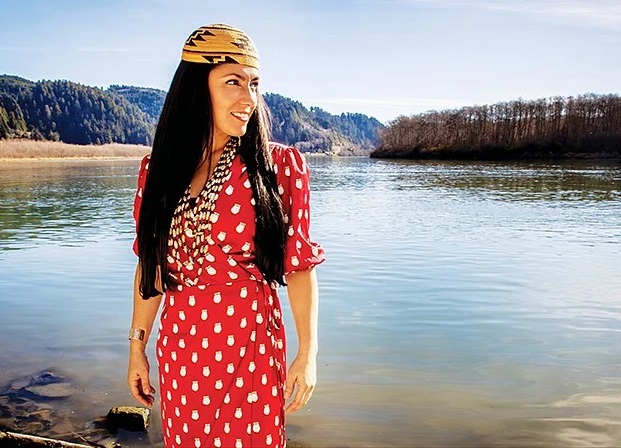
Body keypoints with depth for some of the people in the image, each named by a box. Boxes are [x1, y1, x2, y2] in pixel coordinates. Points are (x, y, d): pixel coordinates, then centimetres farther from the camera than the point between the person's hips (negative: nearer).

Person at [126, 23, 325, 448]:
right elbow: (152, 264, 7)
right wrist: (137, 345, 10)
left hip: (252, 345, -3)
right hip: (180, 349, 3)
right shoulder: (160, 167, 2)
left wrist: (308, 352, -10)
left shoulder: (279, 166, -7)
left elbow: (299, 265, -7)